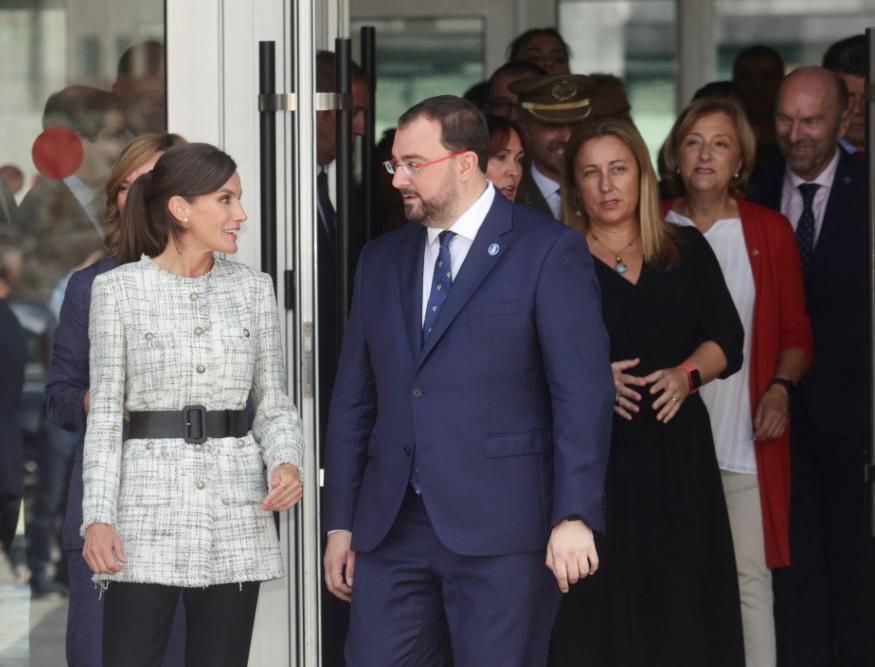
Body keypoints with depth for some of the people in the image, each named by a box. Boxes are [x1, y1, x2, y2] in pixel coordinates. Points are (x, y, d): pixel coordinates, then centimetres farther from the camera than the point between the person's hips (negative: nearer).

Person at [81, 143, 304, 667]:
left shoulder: (253, 289, 8)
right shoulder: (118, 290, 1)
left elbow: (274, 403, 11)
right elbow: (106, 411, 1)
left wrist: (286, 461, -10)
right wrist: (98, 516, -8)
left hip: (237, 511, 3)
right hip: (150, 507, -3)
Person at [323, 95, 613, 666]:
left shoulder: (548, 251, -3)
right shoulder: (381, 260, 14)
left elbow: (583, 392, -8)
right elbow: (354, 397, 15)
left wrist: (575, 516, -15)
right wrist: (341, 522, 11)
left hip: (501, 527, -5)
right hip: (392, 526, 5)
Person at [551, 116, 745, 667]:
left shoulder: (687, 251, 10)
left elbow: (727, 340, 8)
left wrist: (687, 374, -12)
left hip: (677, 454, 2)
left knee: (680, 600, 0)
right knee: (595, 608, -4)